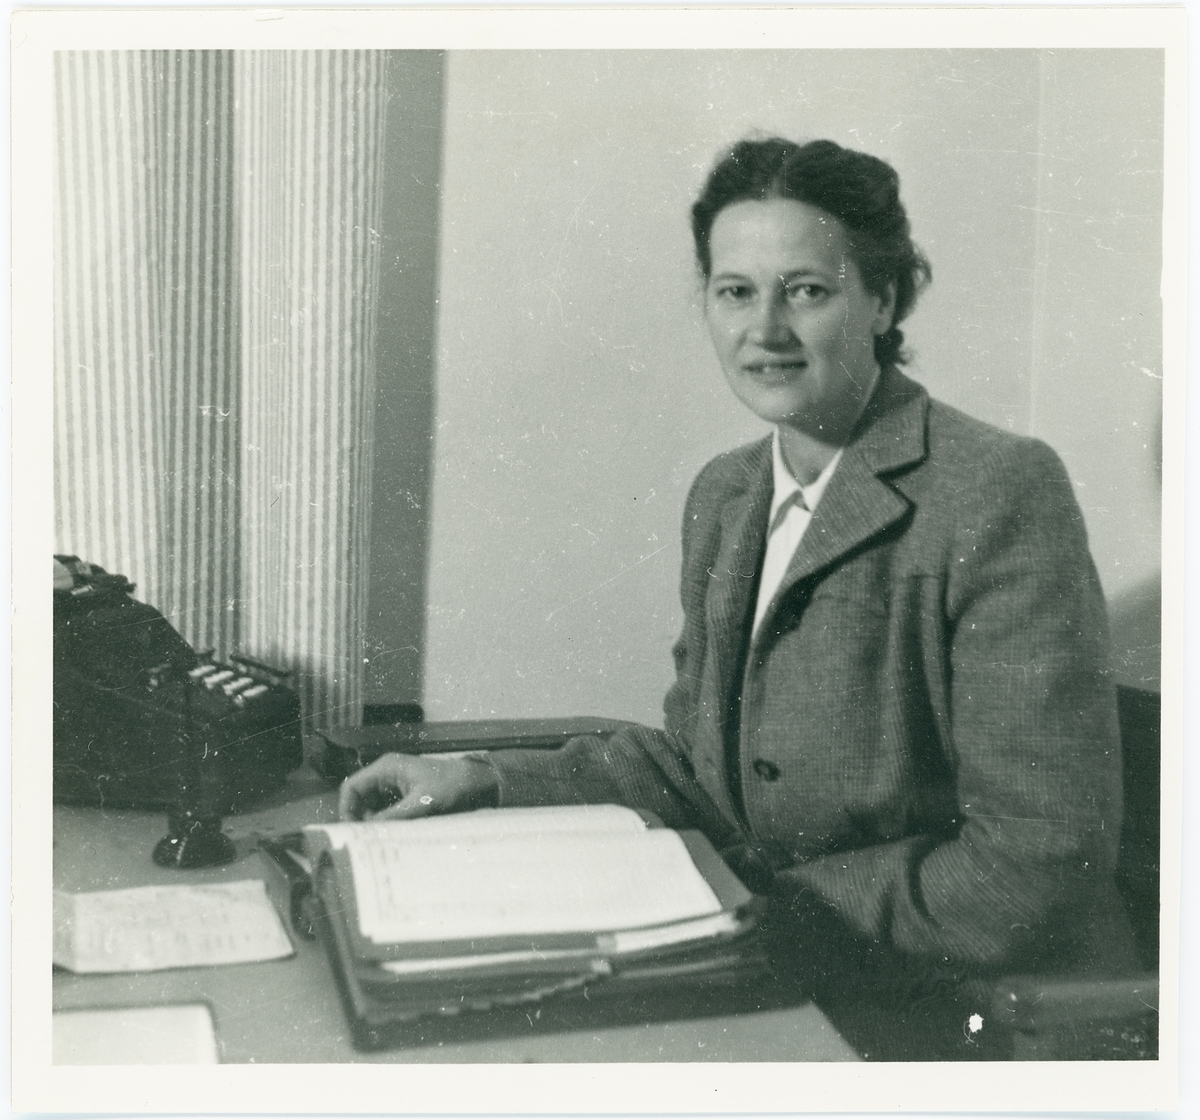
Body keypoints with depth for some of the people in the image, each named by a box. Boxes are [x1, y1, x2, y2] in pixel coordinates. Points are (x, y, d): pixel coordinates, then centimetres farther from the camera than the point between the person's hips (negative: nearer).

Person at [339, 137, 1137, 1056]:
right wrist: (480, 783, -2)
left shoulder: (1002, 491, -17)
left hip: (971, 1015, -6)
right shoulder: (723, 497, 6)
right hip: (774, 983, 6)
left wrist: (762, 908, -18)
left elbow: (1042, 867, -19)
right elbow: (698, 766, 9)